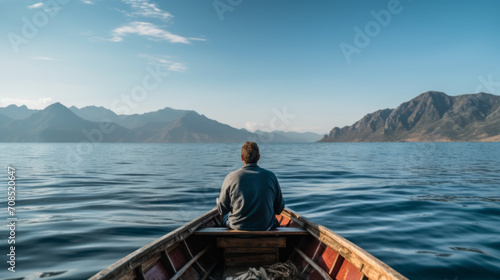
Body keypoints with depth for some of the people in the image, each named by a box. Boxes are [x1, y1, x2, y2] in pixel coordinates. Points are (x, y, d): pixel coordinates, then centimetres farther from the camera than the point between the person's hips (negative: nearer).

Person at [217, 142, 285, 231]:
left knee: (225, 215, 30)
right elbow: (279, 209, -1)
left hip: (237, 226, -1)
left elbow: (222, 209, -4)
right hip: (265, 227, 1)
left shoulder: (231, 177, -13)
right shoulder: (271, 176, -8)